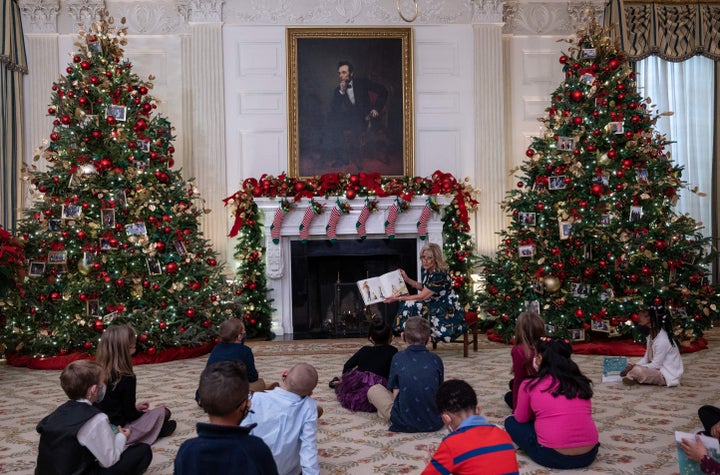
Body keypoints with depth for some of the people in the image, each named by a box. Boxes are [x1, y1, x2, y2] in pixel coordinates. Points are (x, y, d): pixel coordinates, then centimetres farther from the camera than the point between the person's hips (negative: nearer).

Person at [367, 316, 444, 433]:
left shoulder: (398, 358, -2)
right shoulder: (436, 359, 2)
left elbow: (396, 394, 0)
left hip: (404, 423, -1)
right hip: (434, 423, 1)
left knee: (374, 389, 18)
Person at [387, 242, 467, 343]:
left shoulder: (440, 275, -25)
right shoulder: (426, 270, 2)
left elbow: (421, 297, -24)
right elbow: (423, 287, 21)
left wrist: (398, 298, -18)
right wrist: (407, 279, 10)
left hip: (449, 311, -9)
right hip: (436, 305, 9)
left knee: (412, 305, -22)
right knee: (408, 305, -6)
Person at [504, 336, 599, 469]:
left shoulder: (530, 385, -1)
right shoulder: (582, 382, 9)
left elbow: (521, 419, 14)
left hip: (553, 456, -5)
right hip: (589, 455, 5)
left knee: (511, 422, 17)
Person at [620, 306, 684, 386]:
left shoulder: (662, 341, -25)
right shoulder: (651, 336, 6)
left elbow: (655, 365, -23)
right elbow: (646, 359, 9)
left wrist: (635, 367, -20)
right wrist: (633, 366, -7)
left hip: (668, 375, -10)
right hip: (659, 368, 10)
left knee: (637, 371, -29)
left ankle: (631, 377, -4)